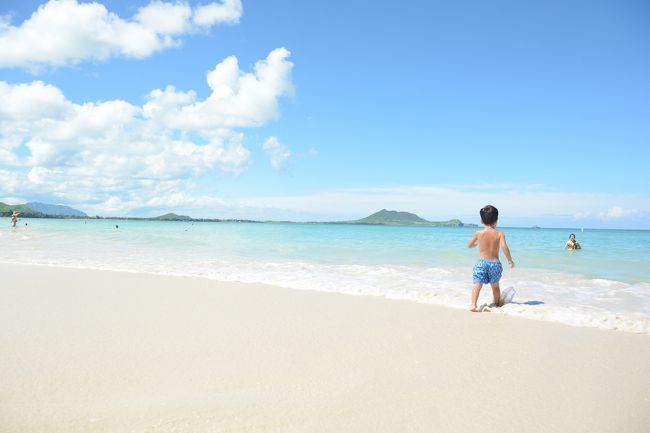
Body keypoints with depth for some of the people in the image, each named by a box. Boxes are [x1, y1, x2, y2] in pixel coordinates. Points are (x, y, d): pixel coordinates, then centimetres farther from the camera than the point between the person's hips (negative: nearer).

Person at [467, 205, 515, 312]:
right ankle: (497, 304, 36)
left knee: (477, 284, -7)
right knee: (495, 285, 21)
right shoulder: (499, 234, -4)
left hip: (482, 262, -1)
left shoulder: (479, 233, -2)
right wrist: (510, 260, -4)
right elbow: (504, 247, -17)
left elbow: (469, 245, 9)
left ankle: (473, 305, -25)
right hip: (495, 263, 1)